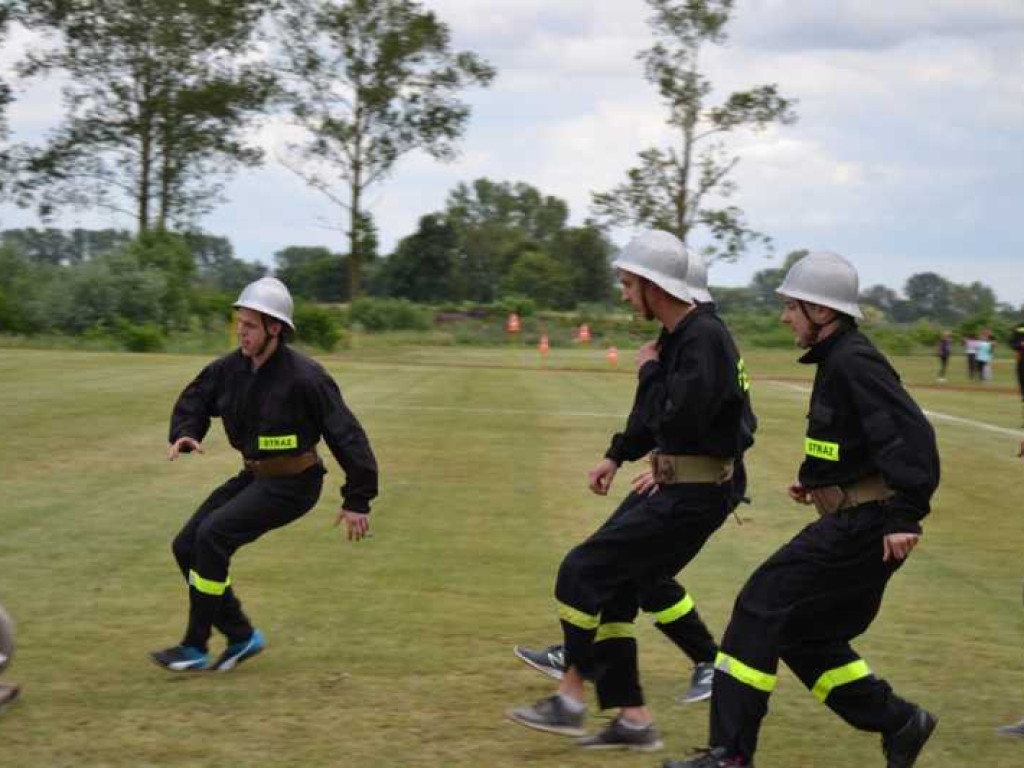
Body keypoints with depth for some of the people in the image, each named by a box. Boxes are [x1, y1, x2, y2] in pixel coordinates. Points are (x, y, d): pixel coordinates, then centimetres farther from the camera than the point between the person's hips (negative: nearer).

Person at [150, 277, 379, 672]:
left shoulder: (304, 377, -22)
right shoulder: (230, 368, -3)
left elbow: (346, 434, -17)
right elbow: (194, 401, 12)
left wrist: (358, 500, -14)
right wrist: (184, 435, -12)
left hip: (292, 484, -8)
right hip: (255, 476, 8)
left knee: (213, 535, -22)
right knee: (187, 546, 1)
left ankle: (195, 646, -10)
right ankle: (242, 636, 13)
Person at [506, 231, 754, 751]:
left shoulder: (704, 338, -20)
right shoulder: (676, 336, 11)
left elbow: (677, 418, -28)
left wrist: (649, 371, -13)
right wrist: (616, 457, 24)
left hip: (693, 497, -10)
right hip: (671, 487, 10)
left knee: (583, 572, -9)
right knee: (612, 591, 10)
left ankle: (570, 700, 2)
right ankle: (633, 719, 15)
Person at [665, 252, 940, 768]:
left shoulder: (854, 362, -17)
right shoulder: (837, 359, 14)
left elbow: (911, 435, -26)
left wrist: (904, 517, -29)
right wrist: (817, 481, 17)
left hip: (862, 526, -10)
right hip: (852, 519, 10)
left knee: (761, 608, -9)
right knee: (804, 634, 15)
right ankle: (899, 723, 21)